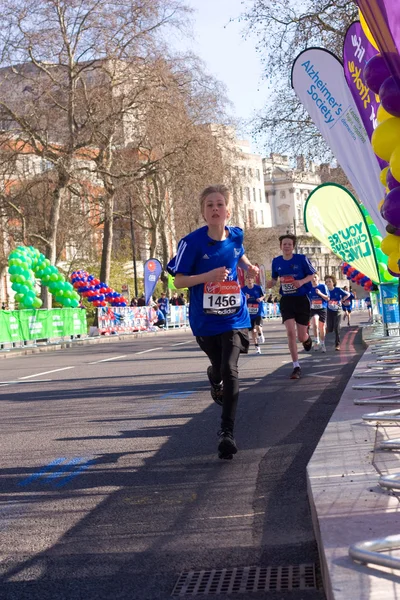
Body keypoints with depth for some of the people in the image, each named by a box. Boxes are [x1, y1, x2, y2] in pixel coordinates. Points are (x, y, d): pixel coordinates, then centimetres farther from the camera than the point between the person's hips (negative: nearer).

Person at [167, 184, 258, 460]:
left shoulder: (235, 236, -2)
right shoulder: (192, 242, -14)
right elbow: (179, 280, -12)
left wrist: (249, 266, 1)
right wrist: (210, 275, -25)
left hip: (234, 316, 1)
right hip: (205, 320, 0)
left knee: (230, 370, -13)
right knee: (218, 368, 17)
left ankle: (227, 432, -4)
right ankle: (215, 378, 58)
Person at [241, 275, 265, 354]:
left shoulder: (258, 288, -6)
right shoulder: (243, 289, -3)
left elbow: (263, 295, 11)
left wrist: (261, 298, -10)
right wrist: (245, 298, -17)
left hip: (258, 312, -2)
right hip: (249, 313, 2)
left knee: (258, 327, -23)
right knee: (253, 330, 6)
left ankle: (260, 335, 12)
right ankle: (257, 347, 20)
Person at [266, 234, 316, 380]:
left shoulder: (301, 259, -8)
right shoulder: (276, 261, 1)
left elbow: (311, 275, 0)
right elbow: (274, 278, 15)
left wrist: (302, 282, -20)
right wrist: (271, 283, -8)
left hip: (301, 299, -1)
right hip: (286, 300, 2)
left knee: (301, 337, 4)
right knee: (290, 332, -14)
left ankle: (307, 338, 45)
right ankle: (296, 367, -8)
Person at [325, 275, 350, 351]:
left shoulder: (338, 290, -10)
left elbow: (348, 294, 0)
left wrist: (341, 301, -6)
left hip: (337, 311, -1)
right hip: (329, 312, 1)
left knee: (336, 328, -6)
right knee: (330, 329, -4)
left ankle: (337, 345, 0)